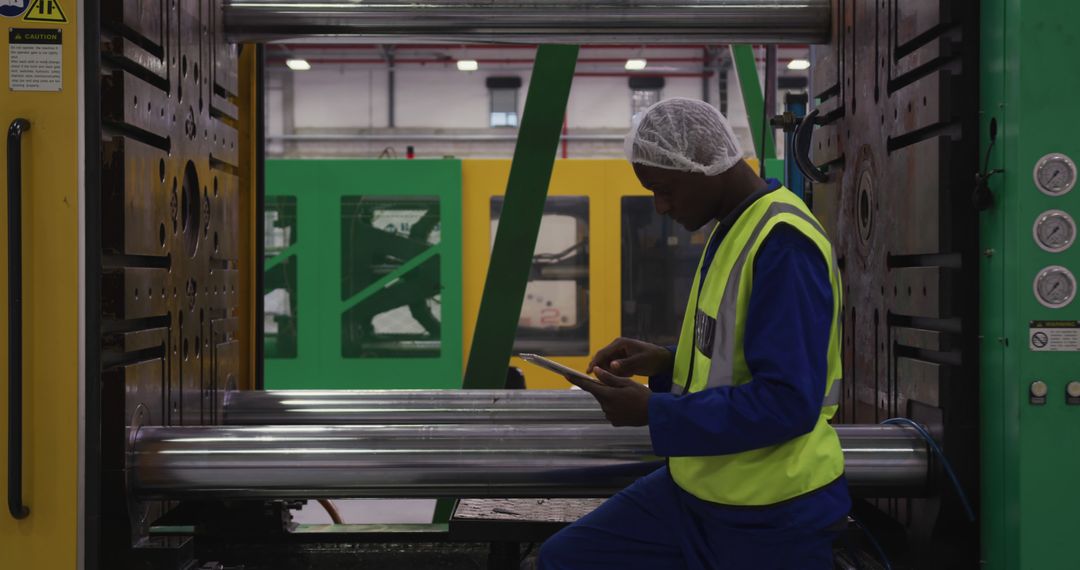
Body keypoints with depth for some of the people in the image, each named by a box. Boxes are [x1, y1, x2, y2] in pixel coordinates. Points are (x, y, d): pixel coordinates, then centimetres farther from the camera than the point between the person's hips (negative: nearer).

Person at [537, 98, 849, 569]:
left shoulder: (783, 243, -21)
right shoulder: (730, 228, 11)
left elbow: (788, 401, -26)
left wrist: (655, 412, -22)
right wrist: (667, 363, 3)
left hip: (772, 512, -9)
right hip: (695, 487, 9)